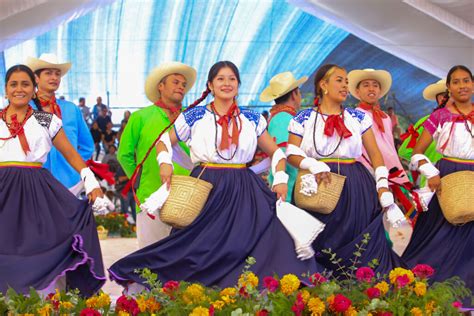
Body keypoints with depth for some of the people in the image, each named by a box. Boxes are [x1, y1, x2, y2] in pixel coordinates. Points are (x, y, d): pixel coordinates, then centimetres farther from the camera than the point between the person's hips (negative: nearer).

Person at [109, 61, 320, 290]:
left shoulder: (252, 120, 10)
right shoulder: (194, 117, 5)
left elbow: (276, 152, 17)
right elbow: (164, 142, 15)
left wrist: (280, 178, 0)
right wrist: (165, 163, -6)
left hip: (242, 193, 2)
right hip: (206, 189, -2)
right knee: (201, 248, -5)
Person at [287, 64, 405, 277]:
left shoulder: (359, 118, 11)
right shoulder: (303, 119, 6)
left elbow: (375, 153, 10)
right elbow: (292, 154, 0)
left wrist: (382, 185, -2)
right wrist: (312, 164, -20)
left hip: (357, 188, 2)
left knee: (363, 248, -1)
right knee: (323, 248, -1)